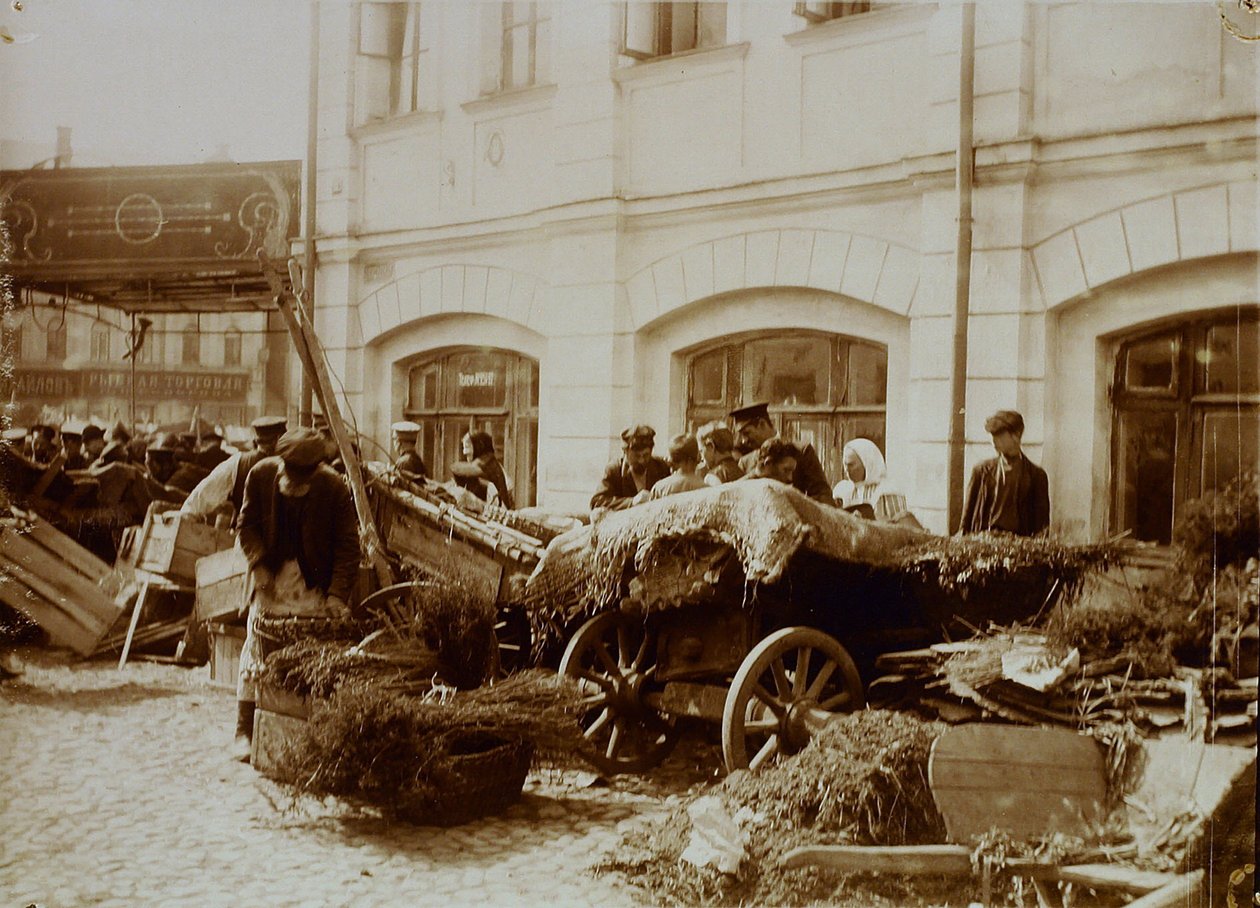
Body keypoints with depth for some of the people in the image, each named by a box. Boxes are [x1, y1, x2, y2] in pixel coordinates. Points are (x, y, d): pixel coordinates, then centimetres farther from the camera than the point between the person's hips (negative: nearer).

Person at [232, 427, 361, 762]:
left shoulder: (333, 486, -13)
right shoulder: (261, 474, -7)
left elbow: (348, 544, -9)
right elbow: (247, 524, 5)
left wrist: (338, 593, -17)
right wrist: (259, 564, -10)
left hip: (314, 581, -1)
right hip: (271, 578, 2)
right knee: (256, 651, -3)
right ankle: (245, 731, 3)